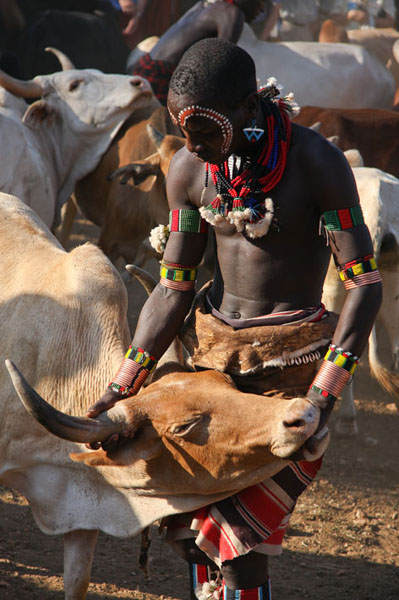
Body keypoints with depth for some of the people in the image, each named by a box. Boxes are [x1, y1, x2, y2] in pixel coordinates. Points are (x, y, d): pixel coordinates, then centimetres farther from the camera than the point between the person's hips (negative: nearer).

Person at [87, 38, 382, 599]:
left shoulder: (316, 162, -18)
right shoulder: (189, 169, -3)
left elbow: (365, 284, -16)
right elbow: (173, 290, 3)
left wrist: (323, 394, -24)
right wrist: (121, 387, -4)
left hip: (293, 357, -5)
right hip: (212, 350, 5)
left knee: (238, 539, -9)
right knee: (188, 521, 9)